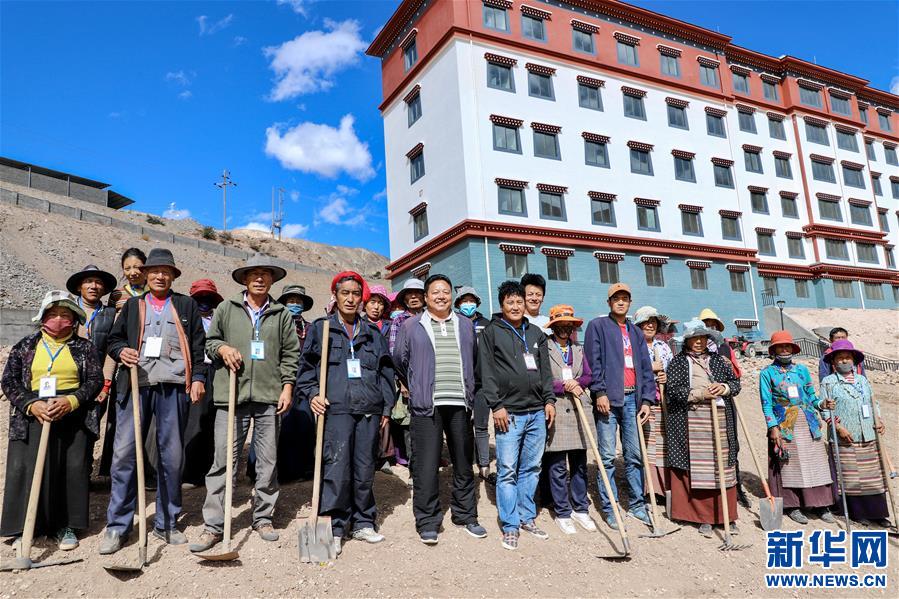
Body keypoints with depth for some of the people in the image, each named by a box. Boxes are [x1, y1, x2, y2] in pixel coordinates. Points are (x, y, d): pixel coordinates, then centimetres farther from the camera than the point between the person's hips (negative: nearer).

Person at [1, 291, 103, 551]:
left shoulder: (84, 347, 8)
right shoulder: (25, 346, 10)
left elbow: (96, 380, 0)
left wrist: (71, 401, -16)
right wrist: (31, 404, -12)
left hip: (74, 416, 0)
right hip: (33, 417, 1)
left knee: (73, 469, -1)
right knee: (29, 468, -2)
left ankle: (66, 526, 12)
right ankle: (25, 527, 12)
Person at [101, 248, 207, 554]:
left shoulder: (187, 305, 14)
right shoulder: (132, 305, 19)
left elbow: (198, 344, 9)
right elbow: (114, 338, 18)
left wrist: (198, 377, 0)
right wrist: (121, 351, -4)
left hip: (173, 386, -1)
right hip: (135, 384, 1)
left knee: (172, 456, 3)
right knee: (124, 453, -3)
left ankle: (166, 523, 15)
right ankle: (117, 526, 9)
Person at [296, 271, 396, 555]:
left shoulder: (373, 334, 17)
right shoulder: (320, 328, 8)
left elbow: (385, 371, 17)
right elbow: (306, 366, 6)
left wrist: (387, 407, 12)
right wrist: (312, 394, -8)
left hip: (369, 410, 3)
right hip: (336, 408, -3)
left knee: (365, 470, 8)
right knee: (336, 469, -8)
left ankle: (363, 523, 22)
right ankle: (333, 528, 5)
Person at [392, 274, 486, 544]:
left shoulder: (466, 325, 13)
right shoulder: (411, 326, 4)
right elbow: (399, 360, 12)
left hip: (460, 404, 3)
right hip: (426, 405, -3)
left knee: (464, 463, 11)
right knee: (426, 466, -3)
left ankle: (466, 516, 25)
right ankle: (427, 522, 9)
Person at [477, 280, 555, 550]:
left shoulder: (536, 333, 16)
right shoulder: (491, 332, 1)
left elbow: (545, 369, 16)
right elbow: (486, 372, -5)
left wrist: (550, 400, 7)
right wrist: (496, 405, -11)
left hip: (537, 412, 5)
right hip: (509, 413, -5)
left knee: (531, 468, 12)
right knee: (507, 471, -3)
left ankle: (527, 518, 25)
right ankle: (510, 526, 8)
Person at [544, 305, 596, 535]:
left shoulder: (579, 349, 15)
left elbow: (588, 376, 10)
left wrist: (575, 383, -9)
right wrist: (564, 386, -14)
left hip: (578, 411, 5)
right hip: (555, 411, -5)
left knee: (579, 465, 11)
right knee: (558, 468, 1)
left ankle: (580, 509, 23)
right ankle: (562, 513, 13)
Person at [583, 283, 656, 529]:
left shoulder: (636, 333, 20)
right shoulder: (597, 326, 4)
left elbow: (646, 368, 15)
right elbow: (593, 361, -5)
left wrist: (647, 399, 6)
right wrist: (600, 391, -13)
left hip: (632, 399, 5)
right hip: (608, 398, -5)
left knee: (635, 455, 9)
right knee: (608, 457, -2)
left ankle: (637, 504, 20)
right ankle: (609, 508, 6)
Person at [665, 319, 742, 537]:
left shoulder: (718, 360, 16)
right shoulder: (678, 362, 5)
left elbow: (736, 382, 17)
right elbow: (673, 390, -5)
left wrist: (724, 388, -4)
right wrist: (700, 393, -13)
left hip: (720, 420, 3)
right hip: (691, 423, -3)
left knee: (723, 467, 3)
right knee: (696, 469, -3)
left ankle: (727, 516, 13)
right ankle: (704, 518, 6)